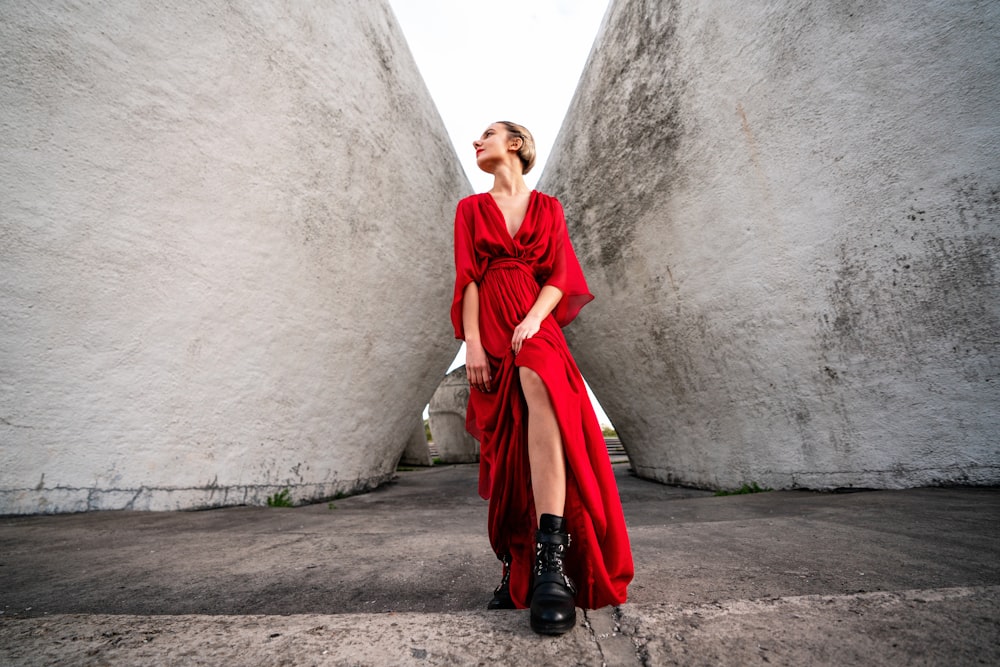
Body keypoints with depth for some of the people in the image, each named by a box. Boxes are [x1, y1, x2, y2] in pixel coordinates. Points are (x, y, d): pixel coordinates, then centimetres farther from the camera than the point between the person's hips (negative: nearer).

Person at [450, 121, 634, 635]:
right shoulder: (471, 209, 20)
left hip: (535, 326, -1)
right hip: (490, 332, 2)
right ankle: (516, 568, 13)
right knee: (503, 452, -1)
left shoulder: (548, 208, 18)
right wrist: (472, 342, -8)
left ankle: (551, 559, -36)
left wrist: (532, 321, -14)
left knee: (538, 384, -35)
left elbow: (558, 277, 5)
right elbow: (467, 278, 5)